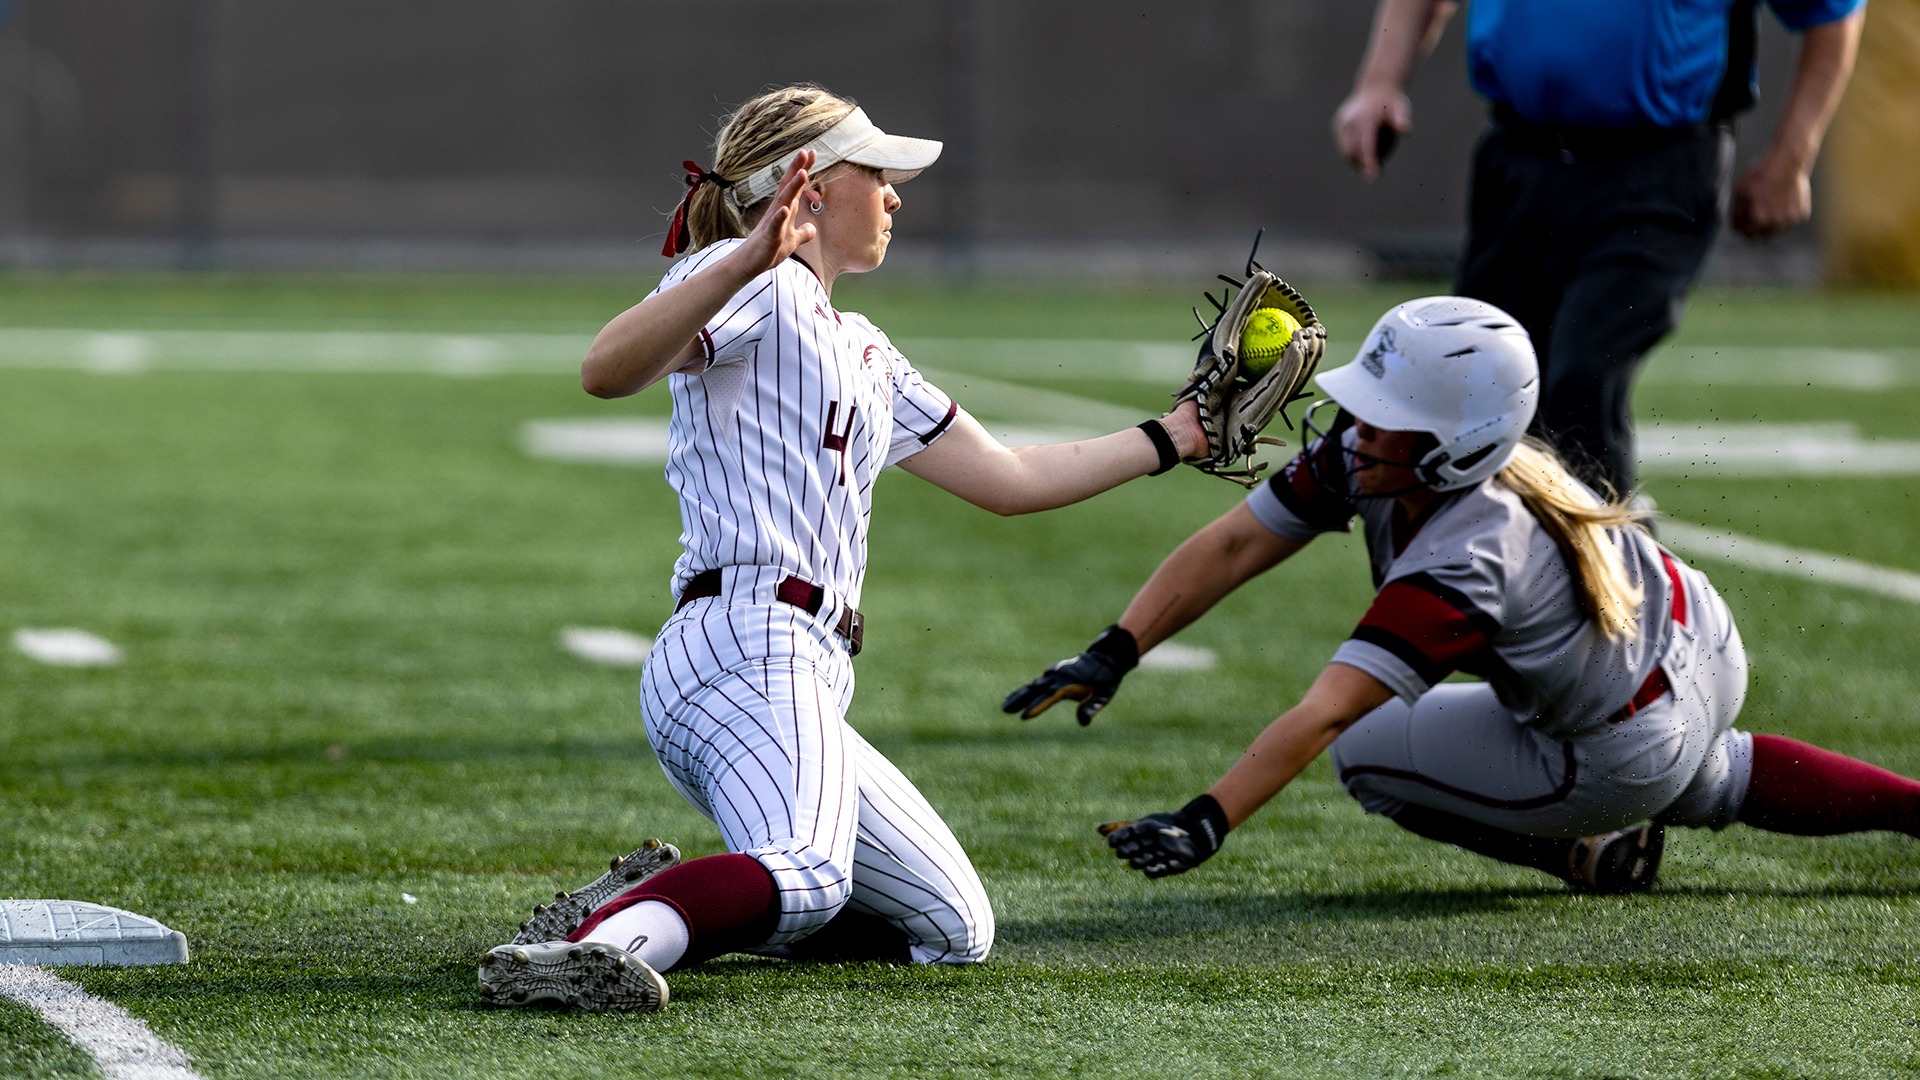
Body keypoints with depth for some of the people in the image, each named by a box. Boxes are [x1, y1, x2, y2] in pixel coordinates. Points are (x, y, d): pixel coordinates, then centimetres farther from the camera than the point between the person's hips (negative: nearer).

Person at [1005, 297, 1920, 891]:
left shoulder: (1463, 563, -40)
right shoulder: (1373, 450, -18)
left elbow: (1327, 712, -48)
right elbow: (1236, 544, -16)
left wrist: (1205, 823, -55)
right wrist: (1114, 654, -25)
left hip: (1631, 752, -8)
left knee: (1372, 754, -4)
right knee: (1706, 787, 39)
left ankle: (1594, 850, 7)